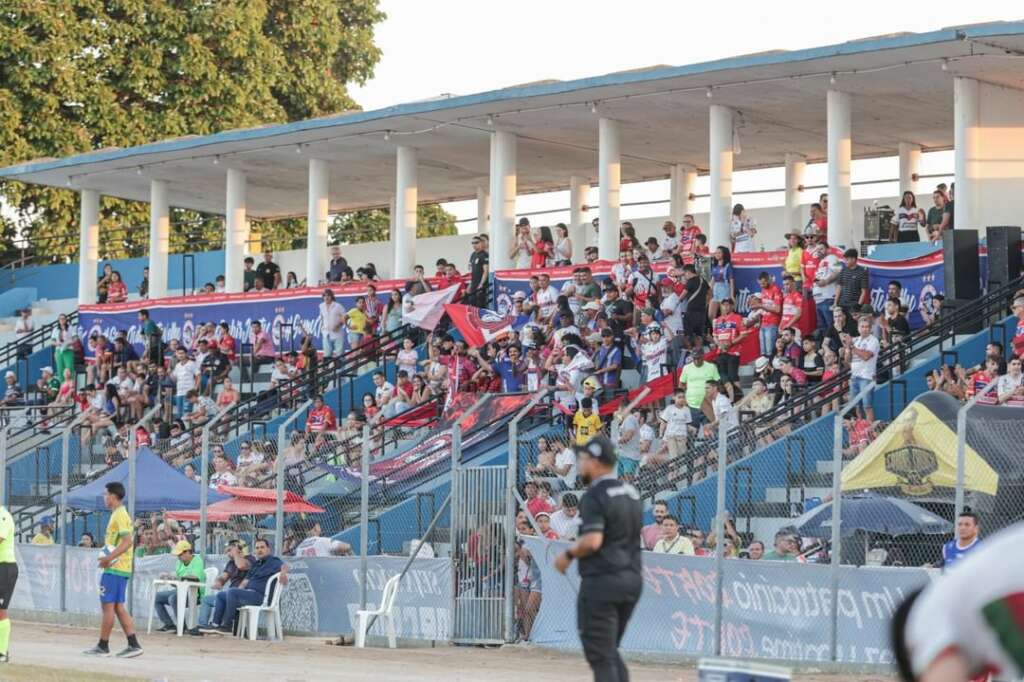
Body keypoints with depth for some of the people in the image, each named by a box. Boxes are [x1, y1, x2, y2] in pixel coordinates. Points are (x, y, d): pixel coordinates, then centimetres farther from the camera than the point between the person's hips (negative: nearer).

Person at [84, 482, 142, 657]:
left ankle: (103, 646, 1)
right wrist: (108, 558, 16)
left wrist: (109, 557, -26)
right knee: (119, 607, 9)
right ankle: (133, 645, 4)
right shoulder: (121, 514, 18)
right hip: (123, 569, 10)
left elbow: (127, 541, -22)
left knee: (108, 606, -4)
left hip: (114, 569, -10)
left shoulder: (119, 516, -13)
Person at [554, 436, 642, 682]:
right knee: (611, 651, 18)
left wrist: (568, 554, -7)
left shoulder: (594, 496, -13)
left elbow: (592, 541, -24)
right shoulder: (631, 493, 12)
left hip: (601, 581, -8)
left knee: (600, 656, -4)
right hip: (632, 580, 8)